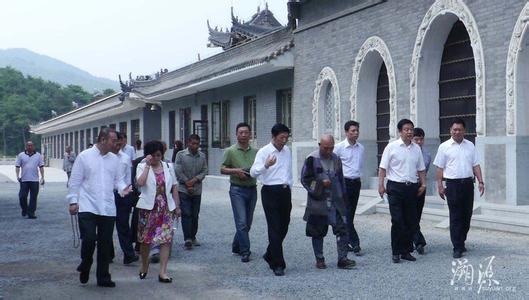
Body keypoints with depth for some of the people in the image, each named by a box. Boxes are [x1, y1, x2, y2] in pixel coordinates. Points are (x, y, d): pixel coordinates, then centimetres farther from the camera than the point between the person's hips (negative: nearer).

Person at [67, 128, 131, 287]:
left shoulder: (114, 159, 10)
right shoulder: (84, 156, -1)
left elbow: (118, 179, 15)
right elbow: (75, 181, 0)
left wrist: (122, 188, -6)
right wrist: (73, 201, -3)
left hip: (108, 208, 4)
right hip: (87, 207, -4)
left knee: (105, 244, 7)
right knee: (89, 239, -12)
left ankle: (103, 277, 20)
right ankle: (85, 266, 18)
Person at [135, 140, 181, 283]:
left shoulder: (168, 167, 9)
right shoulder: (142, 167, 0)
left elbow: (174, 188, 12)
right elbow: (140, 183, -21)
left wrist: (177, 206, 9)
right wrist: (148, 165, -16)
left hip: (166, 208, 2)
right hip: (148, 208, -2)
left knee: (166, 239, -6)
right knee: (145, 239, 7)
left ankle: (163, 272, -5)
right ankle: (144, 267, 30)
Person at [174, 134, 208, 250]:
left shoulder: (202, 156, 7)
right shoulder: (181, 155, -3)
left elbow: (204, 171, 3)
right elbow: (178, 171, -6)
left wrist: (195, 180, -12)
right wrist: (187, 183, -8)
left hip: (197, 190, 4)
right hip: (183, 189, -3)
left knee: (195, 215, 9)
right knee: (186, 214, -8)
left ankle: (193, 237, 21)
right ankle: (187, 239, -9)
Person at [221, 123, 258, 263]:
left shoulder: (255, 151, 10)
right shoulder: (230, 151, -1)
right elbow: (222, 169, 0)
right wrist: (236, 170, -16)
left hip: (252, 189, 5)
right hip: (237, 189, -4)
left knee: (248, 222, 11)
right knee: (241, 222, -10)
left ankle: (236, 247, 28)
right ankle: (245, 252, -6)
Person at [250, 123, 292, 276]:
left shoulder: (287, 150, 12)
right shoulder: (264, 152, -8)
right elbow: (253, 172, -19)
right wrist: (266, 165, -37)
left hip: (285, 191, 6)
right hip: (270, 192, -6)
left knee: (284, 227, 13)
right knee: (275, 229, -6)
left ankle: (270, 255, 33)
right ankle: (278, 265, 0)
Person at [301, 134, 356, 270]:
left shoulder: (336, 159, 9)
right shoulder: (312, 159, -6)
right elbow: (305, 179, -7)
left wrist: (343, 197, 14)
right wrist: (321, 183, -17)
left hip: (335, 201, 4)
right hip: (318, 202, -4)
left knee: (342, 228, -4)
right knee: (318, 232, 6)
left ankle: (342, 259, 1)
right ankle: (319, 259, 19)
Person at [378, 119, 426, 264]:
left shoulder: (416, 148, 11)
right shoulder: (392, 147, -3)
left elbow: (421, 169, 18)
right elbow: (383, 167, -4)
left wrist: (423, 184, 9)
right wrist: (381, 185, -10)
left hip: (411, 187, 5)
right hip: (395, 187, -5)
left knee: (411, 221, 6)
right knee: (397, 221, -5)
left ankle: (406, 251, 18)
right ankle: (396, 252, 5)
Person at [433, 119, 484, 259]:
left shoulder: (470, 146, 11)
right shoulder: (444, 147, 1)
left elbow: (476, 165, 12)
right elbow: (440, 168, 0)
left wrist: (480, 181, 2)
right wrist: (440, 186, -5)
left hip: (468, 184, 4)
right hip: (453, 184, -4)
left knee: (467, 216, 9)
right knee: (455, 217, -3)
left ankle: (461, 242, 25)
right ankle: (457, 248, 0)